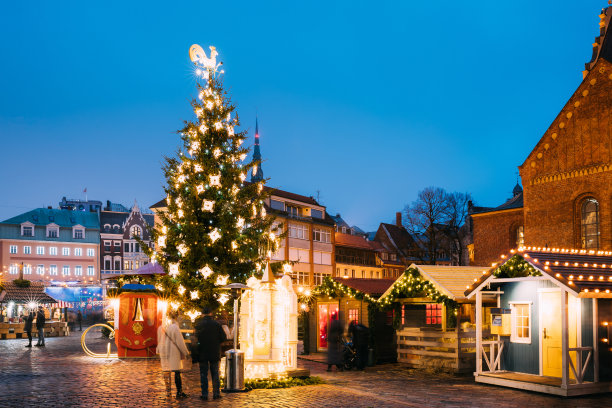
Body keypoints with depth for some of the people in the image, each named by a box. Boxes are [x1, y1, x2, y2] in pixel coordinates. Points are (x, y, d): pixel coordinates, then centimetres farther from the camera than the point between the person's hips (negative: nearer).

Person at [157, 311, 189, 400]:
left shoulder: (161, 328, 6)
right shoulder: (175, 327, -13)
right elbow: (180, 342, -10)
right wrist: (185, 352, -1)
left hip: (164, 352, 6)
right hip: (174, 352, -6)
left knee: (166, 372, 10)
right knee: (177, 372, -2)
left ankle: (169, 391, 14)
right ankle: (179, 392, -2)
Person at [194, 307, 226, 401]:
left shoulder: (198, 325, -5)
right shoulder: (216, 324, -7)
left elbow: (196, 337, 5)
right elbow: (223, 338, -6)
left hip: (202, 353, 0)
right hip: (215, 353, 0)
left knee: (203, 374, 7)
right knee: (215, 374, 10)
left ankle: (204, 394, 5)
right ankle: (216, 393, 10)